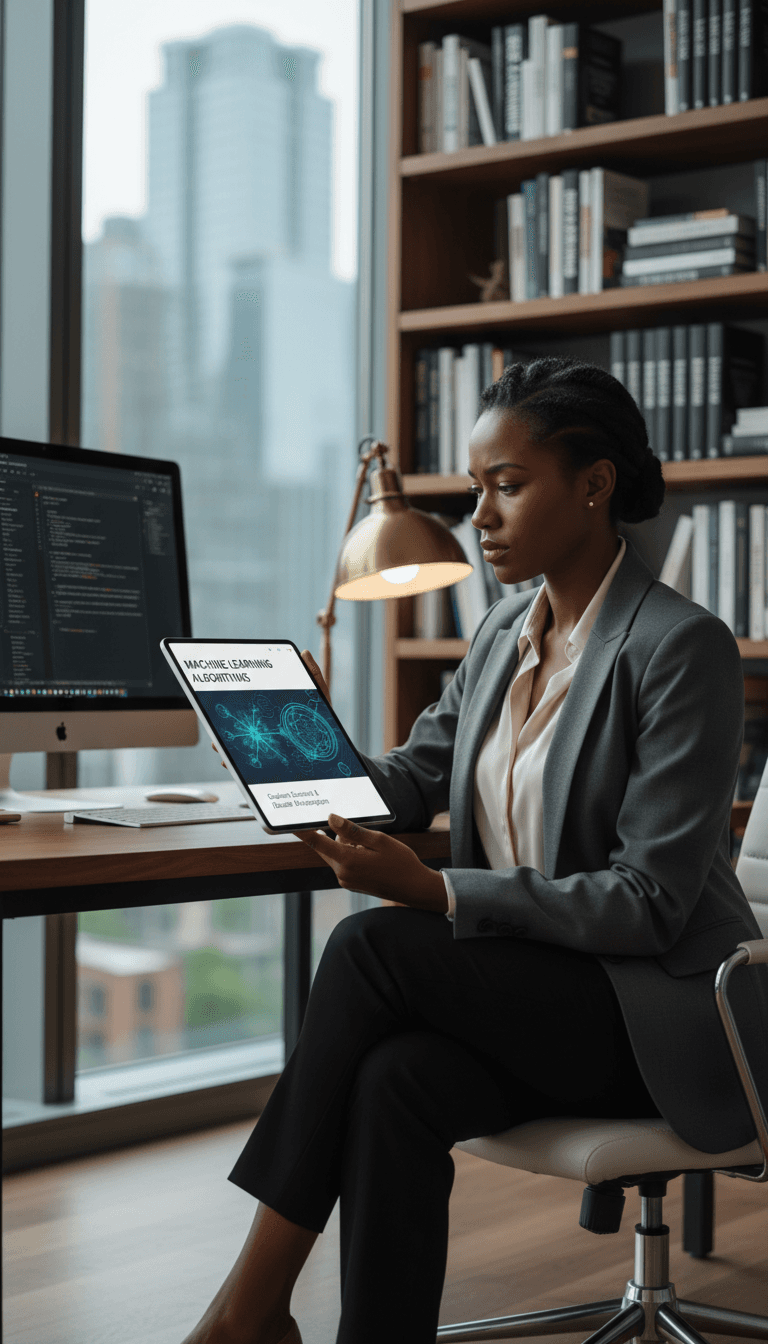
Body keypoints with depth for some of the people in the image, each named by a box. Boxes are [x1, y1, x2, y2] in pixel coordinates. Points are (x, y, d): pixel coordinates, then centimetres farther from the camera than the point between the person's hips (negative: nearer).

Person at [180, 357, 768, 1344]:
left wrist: (435, 893, -25)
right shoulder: (506, 632, 11)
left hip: (659, 1011, -6)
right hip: (522, 984, 6)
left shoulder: (682, 647, -14)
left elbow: (647, 902, -18)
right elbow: (414, 781, 15)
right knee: (393, 1080, -28)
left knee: (369, 946, -26)